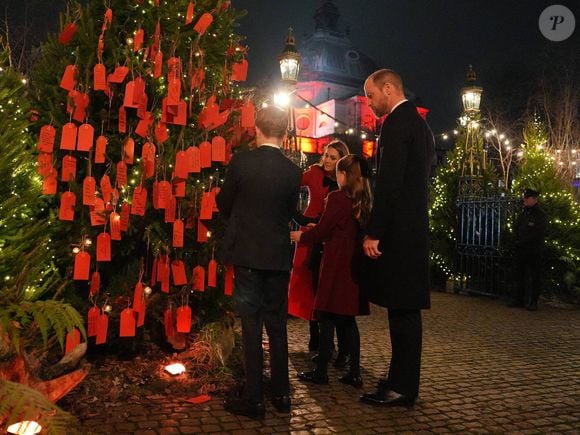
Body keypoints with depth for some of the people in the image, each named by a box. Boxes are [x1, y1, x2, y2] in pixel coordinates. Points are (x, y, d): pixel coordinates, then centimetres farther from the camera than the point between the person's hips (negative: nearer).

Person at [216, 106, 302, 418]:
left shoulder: (241, 162, -8)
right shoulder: (293, 171, -1)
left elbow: (223, 204, 2)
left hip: (247, 254, -3)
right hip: (278, 256, 3)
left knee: (251, 325, 3)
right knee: (277, 325, 13)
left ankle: (253, 398, 9)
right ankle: (281, 393, 22)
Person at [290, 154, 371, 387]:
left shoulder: (337, 197, -12)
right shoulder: (364, 200, 8)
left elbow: (322, 230, -9)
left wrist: (301, 236, 10)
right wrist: (311, 232, 23)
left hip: (336, 265, -7)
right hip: (355, 265, 7)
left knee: (327, 317, 2)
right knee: (348, 319, 13)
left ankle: (321, 371, 10)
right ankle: (354, 373, 16)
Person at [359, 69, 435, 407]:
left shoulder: (397, 122, -11)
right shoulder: (419, 123, 19)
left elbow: (389, 182, -20)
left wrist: (373, 233, -17)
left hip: (399, 232, -10)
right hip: (414, 229, 10)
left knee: (402, 310, -3)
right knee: (406, 308, 14)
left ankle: (402, 387, 7)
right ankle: (403, 379, 25)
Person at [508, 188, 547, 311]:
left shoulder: (540, 215, -7)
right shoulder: (523, 213, 14)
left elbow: (537, 234, -15)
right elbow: (515, 228, 13)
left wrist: (522, 241, -12)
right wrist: (518, 240, -4)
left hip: (534, 251, -6)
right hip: (521, 250, 7)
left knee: (535, 276, 1)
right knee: (520, 274, 10)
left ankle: (533, 302, 5)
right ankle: (519, 299, 16)